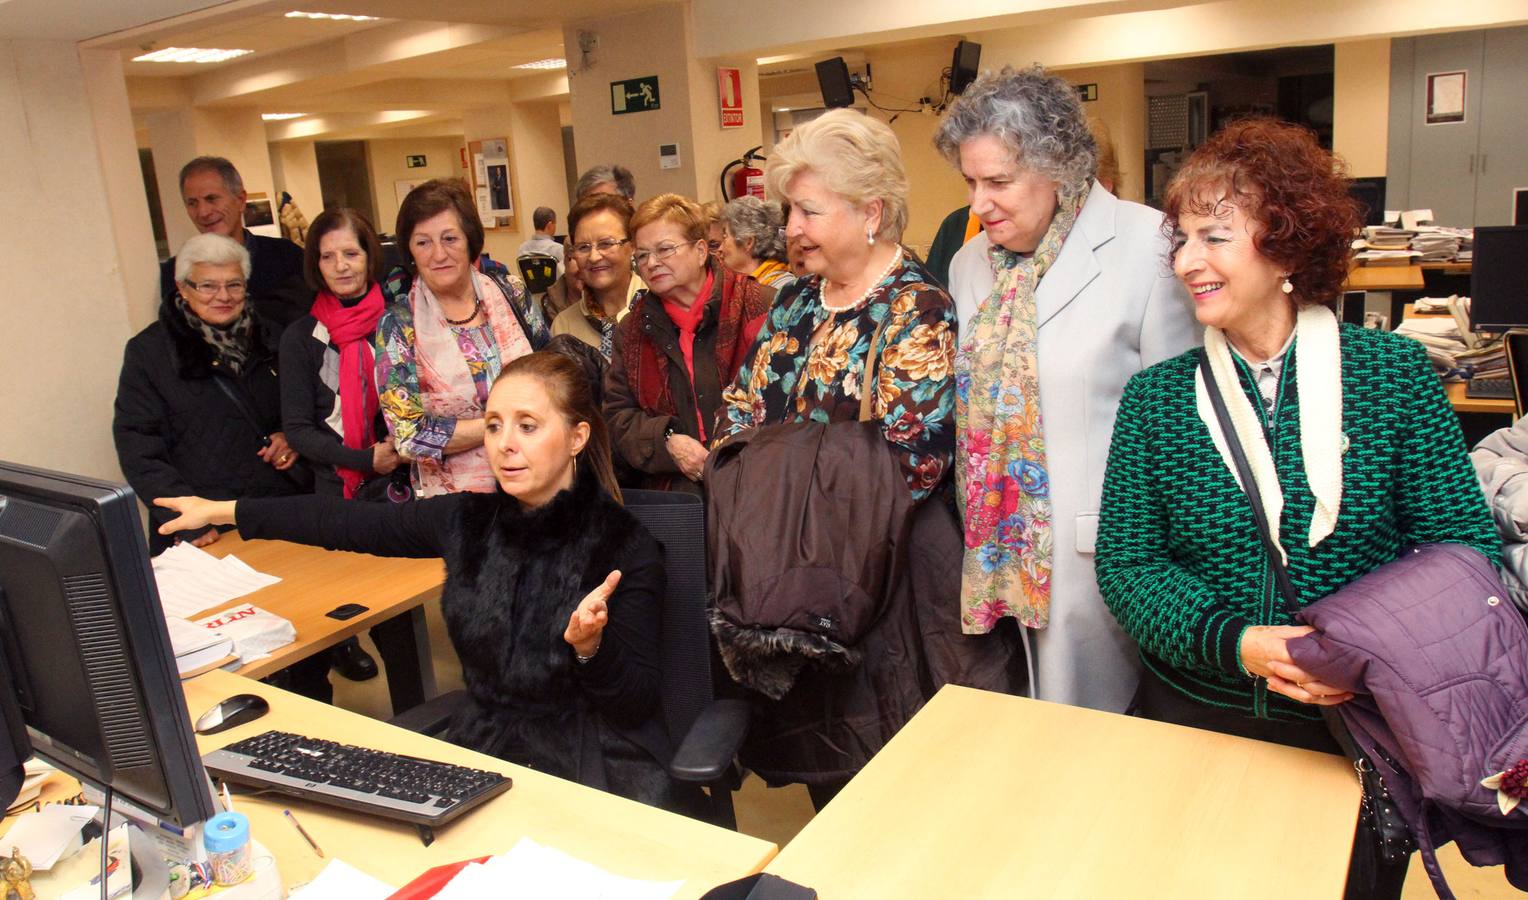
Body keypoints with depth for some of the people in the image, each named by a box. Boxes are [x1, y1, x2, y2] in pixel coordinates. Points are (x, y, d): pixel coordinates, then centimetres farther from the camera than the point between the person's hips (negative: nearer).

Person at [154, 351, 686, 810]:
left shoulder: (627, 550, -14)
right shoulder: (469, 521, 0)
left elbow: (638, 705, -11)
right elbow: (349, 523, 11)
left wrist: (591, 646, -31)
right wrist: (222, 511, 16)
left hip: (597, 770, -4)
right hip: (483, 748, 5)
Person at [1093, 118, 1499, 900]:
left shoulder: (1394, 373, -6)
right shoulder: (1155, 397, -4)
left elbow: (1464, 547, -5)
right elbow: (1125, 564, -7)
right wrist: (1235, 643, -24)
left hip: (1359, 730, 0)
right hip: (1192, 717, 1)